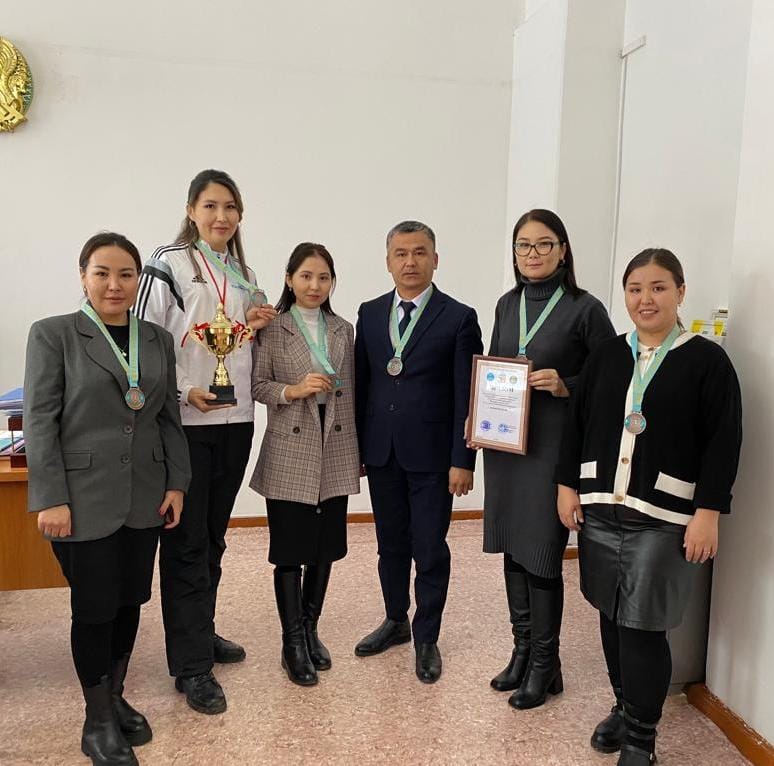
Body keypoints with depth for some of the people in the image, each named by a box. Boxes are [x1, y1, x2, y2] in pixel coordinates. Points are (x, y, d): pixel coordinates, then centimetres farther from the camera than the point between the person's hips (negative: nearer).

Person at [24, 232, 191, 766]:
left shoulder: (159, 340, 8)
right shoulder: (53, 335, -4)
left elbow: (170, 418, 10)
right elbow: (40, 422, -8)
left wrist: (176, 482, 4)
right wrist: (51, 499, -12)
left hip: (144, 498, 4)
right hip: (84, 500, -4)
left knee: (130, 602, 13)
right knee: (94, 608, 6)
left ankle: (116, 697, 34)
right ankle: (98, 721, 24)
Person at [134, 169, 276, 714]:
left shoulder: (244, 274, 14)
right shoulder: (168, 264, -5)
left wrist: (258, 326, 2)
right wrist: (183, 390, -18)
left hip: (235, 419, 6)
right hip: (184, 421, -6)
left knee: (214, 534, 15)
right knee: (185, 541, 1)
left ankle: (201, 630, 32)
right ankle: (192, 665, 10)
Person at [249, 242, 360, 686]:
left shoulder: (344, 330, 10)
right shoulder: (272, 330, -2)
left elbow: (351, 393, 11)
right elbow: (257, 385, -4)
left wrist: (358, 452, 11)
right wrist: (293, 390, -21)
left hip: (336, 452, 4)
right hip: (290, 453, -3)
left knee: (325, 547, 11)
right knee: (290, 551, 4)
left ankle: (311, 630, 29)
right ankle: (293, 642, 19)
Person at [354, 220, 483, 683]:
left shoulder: (459, 318, -5)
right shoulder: (370, 313, 8)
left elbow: (466, 396, -7)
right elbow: (361, 382, 10)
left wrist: (462, 460, -11)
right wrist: (356, 445, 7)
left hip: (431, 454, -4)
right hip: (381, 452, 4)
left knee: (430, 550, 5)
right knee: (391, 544, 16)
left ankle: (427, 640, 24)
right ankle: (396, 621, 36)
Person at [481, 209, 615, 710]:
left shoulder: (584, 309, -8)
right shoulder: (507, 305, 10)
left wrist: (566, 386, -20)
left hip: (554, 448, -6)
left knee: (542, 554, 1)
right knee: (512, 547, 14)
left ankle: (545, 664, 21)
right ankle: (522, 650, 32)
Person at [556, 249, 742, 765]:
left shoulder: (707, 360, -3)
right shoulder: (606, 355, 9)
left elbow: (723, 443, -7)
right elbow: (577, 423, 11)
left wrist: (708, 513, -11)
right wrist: (568, 486, 7)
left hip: (665, 517, -4)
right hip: (599, 509, 4)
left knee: (643, 627, 0)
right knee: (612, 616, 13)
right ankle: (624, 708, 34)